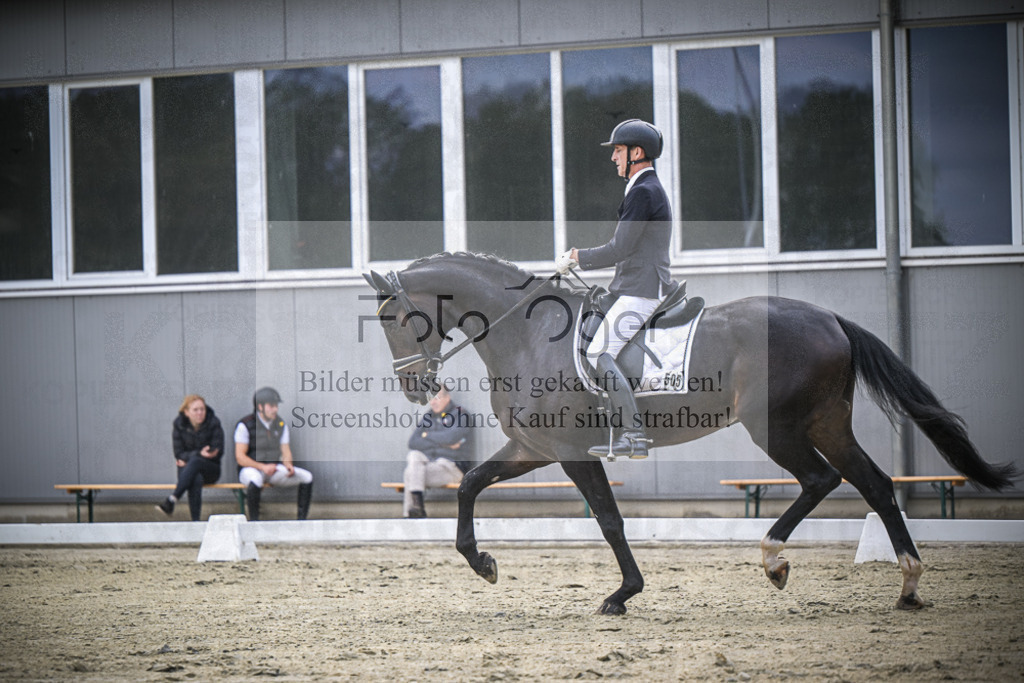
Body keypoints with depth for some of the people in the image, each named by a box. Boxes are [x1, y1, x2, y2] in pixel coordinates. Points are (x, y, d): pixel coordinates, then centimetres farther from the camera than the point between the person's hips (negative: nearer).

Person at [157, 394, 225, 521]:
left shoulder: (214, 424, -5)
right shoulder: (179, 426, -1)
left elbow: (218, 452, -7)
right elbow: (178, 454, -2)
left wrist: (188, 458, -12)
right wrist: (200, 454, -22)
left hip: (211, 469, 0)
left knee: (195, 461, -36)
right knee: (196, 480, -37)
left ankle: (171, 501, -45)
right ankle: (195, 522, -46)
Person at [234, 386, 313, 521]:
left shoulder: (280, 425, 8)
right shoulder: (245, 425, -11)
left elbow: (286, 452, 8)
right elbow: (240, 457, -14)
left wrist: (288, 465, -16)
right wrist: (263, 467, -26)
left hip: (273, 469, 6)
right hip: (250, 469, -6)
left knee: (307, 477, -11)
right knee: (255, 480, -42)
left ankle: (301, 520, -11)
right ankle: (254, 521, -32)